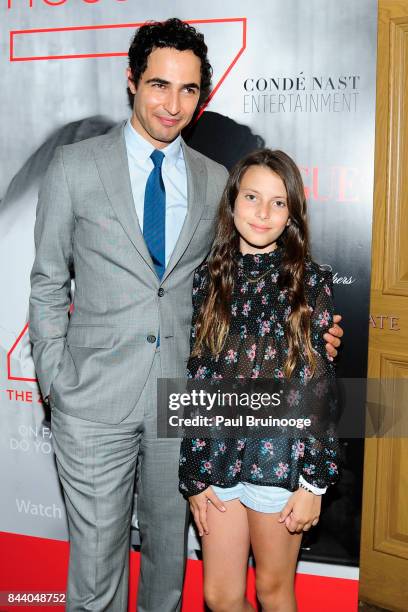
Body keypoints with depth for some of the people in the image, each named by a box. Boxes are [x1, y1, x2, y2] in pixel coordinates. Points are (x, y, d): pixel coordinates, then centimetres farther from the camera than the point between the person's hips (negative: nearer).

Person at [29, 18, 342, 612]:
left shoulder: (215, 181, 7)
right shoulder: (74, 166, -1)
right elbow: (48, 284, 3)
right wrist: (54, 382, -3)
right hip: (96, 397, -2)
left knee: (169, 548, 18)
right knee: (97, 555, 7)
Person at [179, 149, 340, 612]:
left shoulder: (310, 283, -6)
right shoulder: (208, 279, 2)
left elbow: (320, 386, -5)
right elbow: (194, 382, 4)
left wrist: (315, 481, -6)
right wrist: (193, 476, 4)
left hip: (280, 460, -3)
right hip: (216, 457, 3)